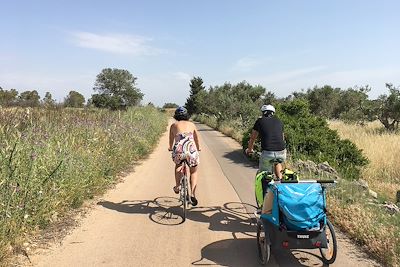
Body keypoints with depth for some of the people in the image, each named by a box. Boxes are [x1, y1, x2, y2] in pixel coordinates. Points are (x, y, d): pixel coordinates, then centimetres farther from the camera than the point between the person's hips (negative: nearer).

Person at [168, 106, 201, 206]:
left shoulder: (173, 125, 18)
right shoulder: (191, 124, 20)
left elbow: (171, 140, 30)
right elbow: (197, 139, 32)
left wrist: (170, 148, 52)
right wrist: (198, 148, 51)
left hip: (178, 151, 0)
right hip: (191, 150, 0)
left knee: (178, 166, 35)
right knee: (194, 172, 23)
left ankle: (177, 186, 33)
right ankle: (192, 194, 9)